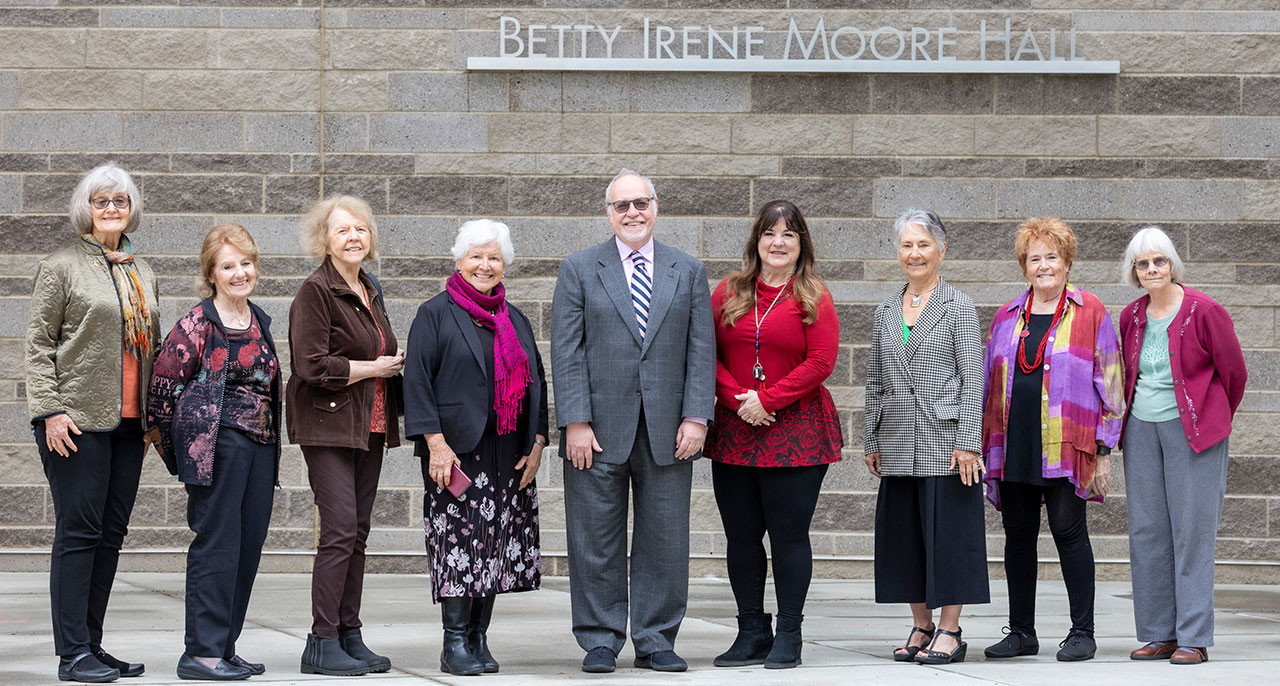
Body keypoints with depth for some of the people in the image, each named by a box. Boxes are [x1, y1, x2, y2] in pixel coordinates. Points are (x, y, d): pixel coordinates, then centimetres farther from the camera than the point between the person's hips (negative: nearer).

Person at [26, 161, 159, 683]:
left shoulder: (143, 274, 18)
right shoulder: (61, 268, 0)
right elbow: (38, 342, -4)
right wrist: (49, 409, -13)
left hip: (128, 421, 6)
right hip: (77, 420, -6)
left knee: (111, 532, 6)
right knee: (79, 531, -7)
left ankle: (91, 644, 13)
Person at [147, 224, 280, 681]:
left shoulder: (261, 322, 15)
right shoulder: (197, 325, -7)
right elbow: (162, 387, -6)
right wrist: (176, 451, -1)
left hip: (260, 447, 7)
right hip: (217, 446, -7)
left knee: (248, 548, 7)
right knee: (217, 546, -8)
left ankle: (224, 647, 15)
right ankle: (202, 653, -4)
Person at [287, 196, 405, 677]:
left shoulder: (369, 291, 16)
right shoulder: (316, 290, -9)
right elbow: (313, 365, -17)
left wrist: (395, 364, 7)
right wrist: (374, 368, -10)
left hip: (369, 425, 8)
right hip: (329, 424, -8)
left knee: (358, 532, 8)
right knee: (340, 530, -12)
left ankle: (349, 636, 14)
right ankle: (322, 643, -7)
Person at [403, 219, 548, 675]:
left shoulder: (516, 321, 16)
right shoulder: (436, 314, 0)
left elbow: (536, 382, 17)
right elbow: (417, 381, -7)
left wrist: (537, 443, 6)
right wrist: (435, 443, -15)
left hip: (509, 455, 5)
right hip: (457, 450, -5)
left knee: (497, 544, 5)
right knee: (459, 542, -7)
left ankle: (478, 639, 12)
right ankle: (455, 643, -2)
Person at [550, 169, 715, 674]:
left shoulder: (689, 272, 11)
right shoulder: (579, 270, 6)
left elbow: (701, 349, 7)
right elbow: (566, 352, 0)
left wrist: (696, 417, -4)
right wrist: (576, 422, -9)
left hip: (668, 432, 2)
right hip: (600, 429, -2)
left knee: (664, 541, 4)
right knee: (596, 542, 2)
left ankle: (655, 641, 13)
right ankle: (600, 641, 11)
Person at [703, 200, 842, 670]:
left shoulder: (812, 297, 0)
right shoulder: (729, 292, 10)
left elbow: (821, 361, -8)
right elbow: (707, 353, 6)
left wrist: (767, 400, -12)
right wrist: (737, 398, -9)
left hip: (795, 432, -4)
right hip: (734, 432, 4)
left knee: (789, 534, -2)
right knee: (741, 535, 6)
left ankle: (789, 636, 7)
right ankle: (752, 634, 15)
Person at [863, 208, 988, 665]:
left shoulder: (958, 306, -1)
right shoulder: (885, 311, 13)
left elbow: (972, 378, -6)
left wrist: (968, 442, -13)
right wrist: (872, 442, 10)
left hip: (945, 440, -5)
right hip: (898, 445, 5)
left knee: (948, 529, -4)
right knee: (903, 533, 6)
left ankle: (949, 632, 2)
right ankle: (922, 627, 16)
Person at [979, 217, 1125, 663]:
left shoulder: (1090, 313, 2)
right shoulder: (1008, 317, 14)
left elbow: (1109, 384, 1)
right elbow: (988, 381, 18)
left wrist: (1104, 450, -4)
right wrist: (983, 443, 13)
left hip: (1066, 444, -4)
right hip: (1012, 443, 4)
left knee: (1068, 529, -5)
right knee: (1017, 533, 7)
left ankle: (1082, 632, 3)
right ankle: (1021, 631, 15)